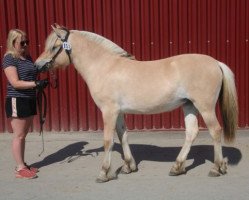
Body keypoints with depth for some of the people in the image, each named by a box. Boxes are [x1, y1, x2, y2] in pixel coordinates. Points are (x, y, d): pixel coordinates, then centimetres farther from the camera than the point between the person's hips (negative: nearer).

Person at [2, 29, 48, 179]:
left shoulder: (27, 57, 11)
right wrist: (36, 83, -26)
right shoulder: (9, 59, -11)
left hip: (30, 100, 8)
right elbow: (15, 83, -20)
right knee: (19, 136, 0)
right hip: (17, 101, -8)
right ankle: (20, 168, 8)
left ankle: (23, 164, 25)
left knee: (23, 135, 15)